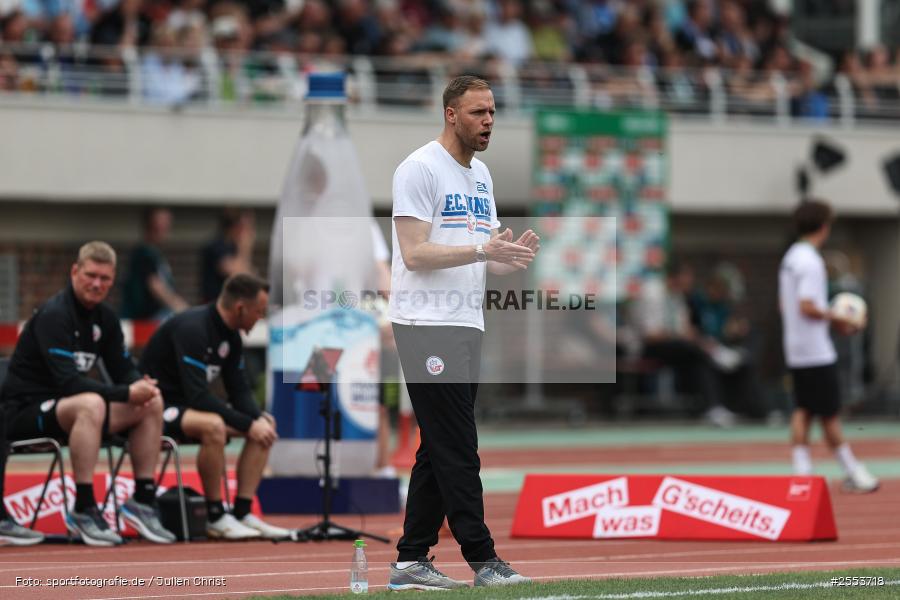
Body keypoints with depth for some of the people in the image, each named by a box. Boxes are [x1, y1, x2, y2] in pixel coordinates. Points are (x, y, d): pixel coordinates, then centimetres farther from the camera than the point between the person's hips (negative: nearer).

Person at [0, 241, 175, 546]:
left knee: (152, 404, -5)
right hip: (25, 411, -8)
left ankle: (143, 499, -2)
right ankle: (84, 509, -34)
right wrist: (126, 394, -32)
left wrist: (141, 386, -16)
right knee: (90, 404, -38)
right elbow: (68, 381, -28)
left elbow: (123, 372, 8)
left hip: (67, 405, 8)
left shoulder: (105, 318, 8)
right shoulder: (53, 315, -19)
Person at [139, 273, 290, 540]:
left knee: (265, 427, -4)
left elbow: (239, 391, 7)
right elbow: (197, 396, -30)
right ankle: (215, 517, -24)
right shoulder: (192, 329, -24)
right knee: (212, 426, -37)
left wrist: (258, 417, -15)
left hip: (190, 406, 9)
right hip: (158, 407, -9)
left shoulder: (231, 337, 4)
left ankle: (242, 513, -7)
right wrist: (248, 424, -28)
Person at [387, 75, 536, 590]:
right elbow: (415, 253, -17)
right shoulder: (420, 169, -10)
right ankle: (482, 558, -8)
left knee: (439, 450, 9)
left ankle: (411, 561, 12)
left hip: (468, 326, 9)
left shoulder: (481, 176, 17)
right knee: (457, 449, -9)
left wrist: (515, 258, -3)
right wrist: (483, 250, -25)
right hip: (427, 326, -9)